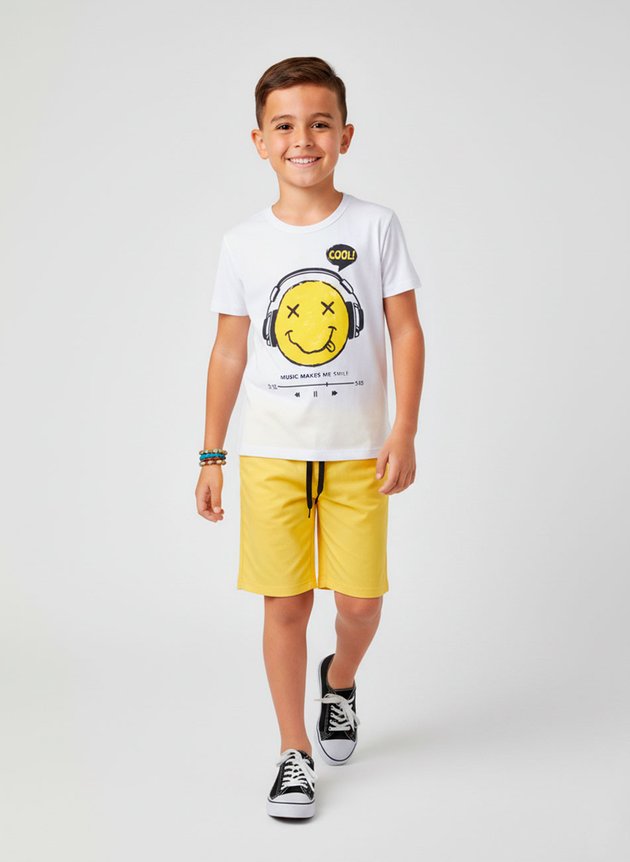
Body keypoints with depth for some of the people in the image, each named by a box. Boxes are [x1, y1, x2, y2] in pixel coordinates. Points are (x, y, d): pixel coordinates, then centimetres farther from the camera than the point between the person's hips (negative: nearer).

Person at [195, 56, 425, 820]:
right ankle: (294, 753, 19)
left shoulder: (375, 227, -2)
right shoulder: (244, 243, 1)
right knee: (285, 604, 3)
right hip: (271, 455, 1)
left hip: (357, 452, 0)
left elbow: (407, 332, -1)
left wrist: (404, 433, -9)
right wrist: (210, 454, 7)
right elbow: (229, 351, 7)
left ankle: (339, 681, 38)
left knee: (360, 603, 3)